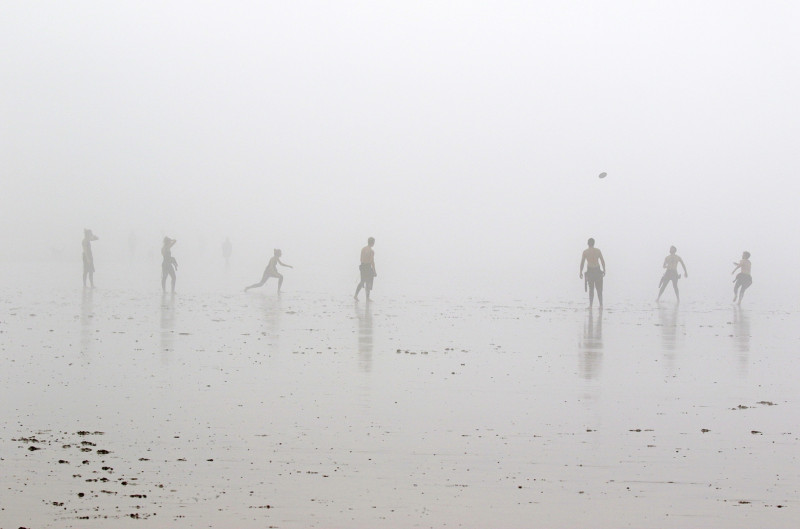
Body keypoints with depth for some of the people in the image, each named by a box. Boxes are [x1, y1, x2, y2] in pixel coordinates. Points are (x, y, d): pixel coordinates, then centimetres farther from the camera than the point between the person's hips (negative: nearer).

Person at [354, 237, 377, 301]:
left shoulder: (363, 249, 7)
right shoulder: (371, 251, -16)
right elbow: (372, 261, -18)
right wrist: (374, 271, -13)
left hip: (362, 266, 7)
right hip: (368, 267, -7)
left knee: (362, 282, 17)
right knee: (368, 283, 5)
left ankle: (355, 295, 14)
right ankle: (367, 298, 11)